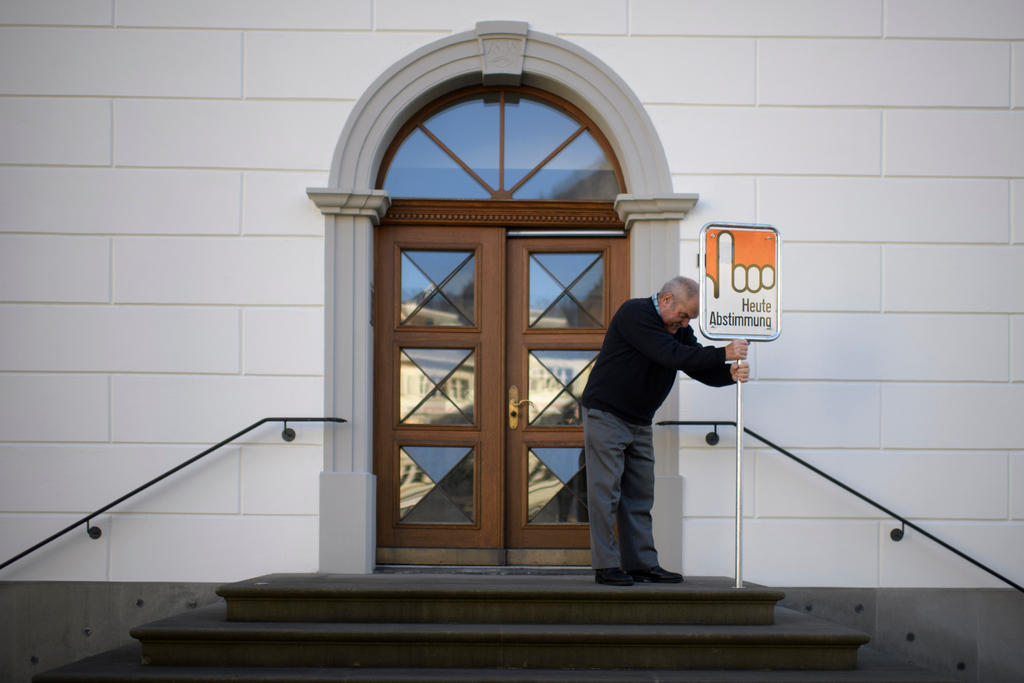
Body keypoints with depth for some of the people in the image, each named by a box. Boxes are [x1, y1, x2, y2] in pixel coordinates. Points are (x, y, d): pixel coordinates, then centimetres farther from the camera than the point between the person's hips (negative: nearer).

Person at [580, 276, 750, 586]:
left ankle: (642, 564, 11)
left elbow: (701, 369, 4)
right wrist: (723, 354, -28)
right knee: (605, 492, -7)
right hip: (606, 416, -8)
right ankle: (606, 566, -5)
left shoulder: (678, 329, 9)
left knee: (640, 495, 7)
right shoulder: (634, 313, -17)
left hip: (639, 423, 8)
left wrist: (730, 373, -17)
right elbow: (671, 355, -27)